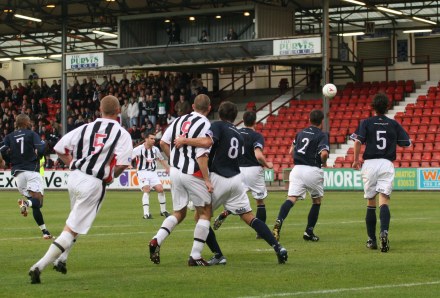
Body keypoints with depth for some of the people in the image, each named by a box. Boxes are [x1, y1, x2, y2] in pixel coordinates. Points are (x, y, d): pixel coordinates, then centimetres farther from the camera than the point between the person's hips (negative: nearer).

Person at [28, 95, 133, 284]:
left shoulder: (86, 128, 8)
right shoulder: (122, 134, -4)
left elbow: (59, 149, 7)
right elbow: (123, 163, -15)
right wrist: (111, 176, 5)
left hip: (74, 177, 6)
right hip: (94, 184, -6)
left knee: (77, 221, 31)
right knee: (72, 230, -4)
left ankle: (61, 259, 31)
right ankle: (40, 266, -12)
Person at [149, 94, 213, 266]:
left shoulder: (179, 121, 8)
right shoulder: (205, 126, -12)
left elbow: (163, 143, 9)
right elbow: (201, 156, -17)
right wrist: (207, 180, -14)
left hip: (175, 172, 6)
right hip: (193, 174, -6)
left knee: (178, 213, 17)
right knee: (205, 213, 8)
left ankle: (156, 240, -6)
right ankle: (195, 256, 2)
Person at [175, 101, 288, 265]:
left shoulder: (218, 126, -2)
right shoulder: (239, 135, 18)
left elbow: (206, 142, -21)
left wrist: (185, 140, -13)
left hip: (218, 179, -6)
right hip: (236, 179, 6)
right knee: (250, 218, 8)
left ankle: (218, 256, 1)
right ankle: (278, 248, -4)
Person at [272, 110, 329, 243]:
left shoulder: (301, 133, 16)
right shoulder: (322, 135, -3)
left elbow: (291, 150, 24)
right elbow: (324, 153, -18)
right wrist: (324, 163, 2)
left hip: (297, 168, 4)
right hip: (313, 170, -4)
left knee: (291, 198, -8)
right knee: (316, 200, 17)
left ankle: (279, 221, -35)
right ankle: (309, 232, 14)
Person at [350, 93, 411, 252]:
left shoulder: (366, 123, 3)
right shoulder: (394, 124, 7)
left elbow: (358, 141, -10)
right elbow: (407, 143, 9)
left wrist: (356, 160, 0)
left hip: (370, 163, 0)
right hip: (387, 164, 0)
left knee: (370, 203, 11)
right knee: (384, 201, -8)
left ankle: (372, 240, 13)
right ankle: (384, 232, -34)